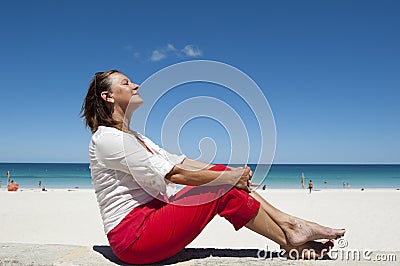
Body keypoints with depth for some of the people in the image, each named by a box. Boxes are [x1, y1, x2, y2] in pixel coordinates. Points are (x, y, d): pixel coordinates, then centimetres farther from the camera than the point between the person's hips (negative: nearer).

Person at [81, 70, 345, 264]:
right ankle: (291, 241, -3)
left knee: (222, 173, -5)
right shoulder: (107, 137, -13)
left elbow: (181, 161, 8)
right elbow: (172, 173, -20)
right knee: (223, 188, -17)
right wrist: (227, 177, -15)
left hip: (152, 216, 8)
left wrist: (231, 172, -3)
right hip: (133, 236, -8)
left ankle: (288, 223, -4)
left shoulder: (134, 137, 17)